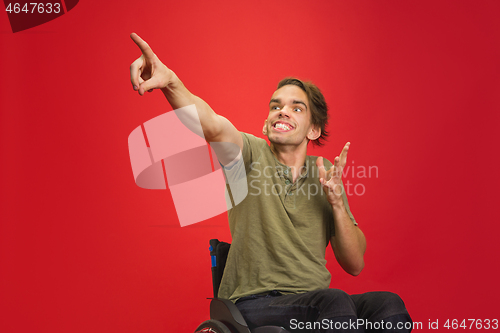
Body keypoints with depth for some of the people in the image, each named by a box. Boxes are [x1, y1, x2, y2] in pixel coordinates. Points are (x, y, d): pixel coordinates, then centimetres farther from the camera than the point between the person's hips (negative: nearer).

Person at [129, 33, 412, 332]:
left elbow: (355, 265, 7)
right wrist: (169, 81, -44)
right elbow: (213, 126, -25)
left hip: (314, 302, 4)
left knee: (388, 304, -26)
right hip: (254, 303, -3)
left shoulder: (326, 173, 10)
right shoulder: (252, 154, 1)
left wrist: (336, 201, -8)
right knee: (335, 301, -34)